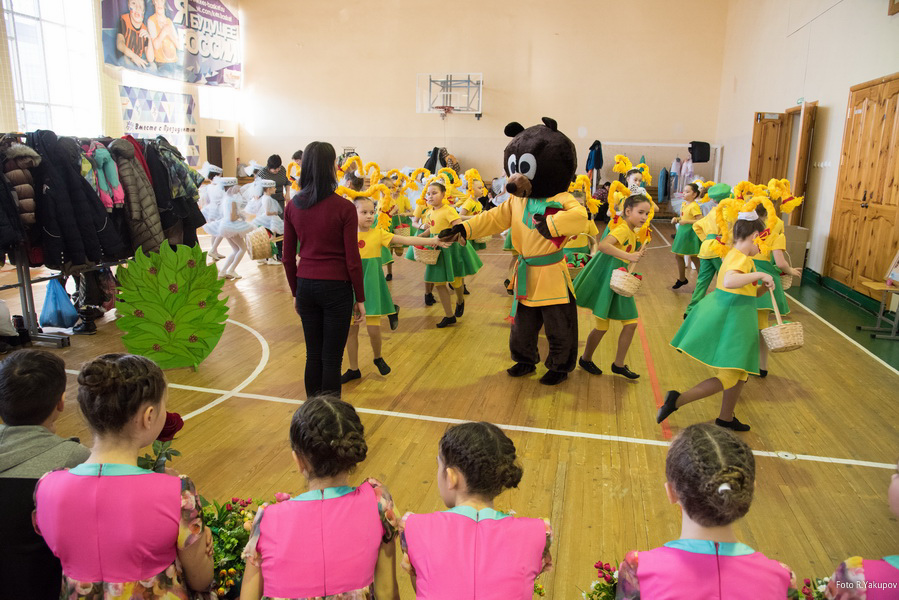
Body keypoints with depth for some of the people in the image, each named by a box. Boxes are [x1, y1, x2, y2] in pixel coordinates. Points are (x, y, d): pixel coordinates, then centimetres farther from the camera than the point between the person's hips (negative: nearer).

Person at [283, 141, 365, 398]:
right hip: (336, 288, -4)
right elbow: (352, 259, -10)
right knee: (331, 358, 4)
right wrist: (360, 299, 0)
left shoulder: (293, 206, 1)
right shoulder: (344, 208, -12)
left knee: (313, 355, 15)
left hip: (306, 287, 5)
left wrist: (296, 292, 17)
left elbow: (288, 257, 6)